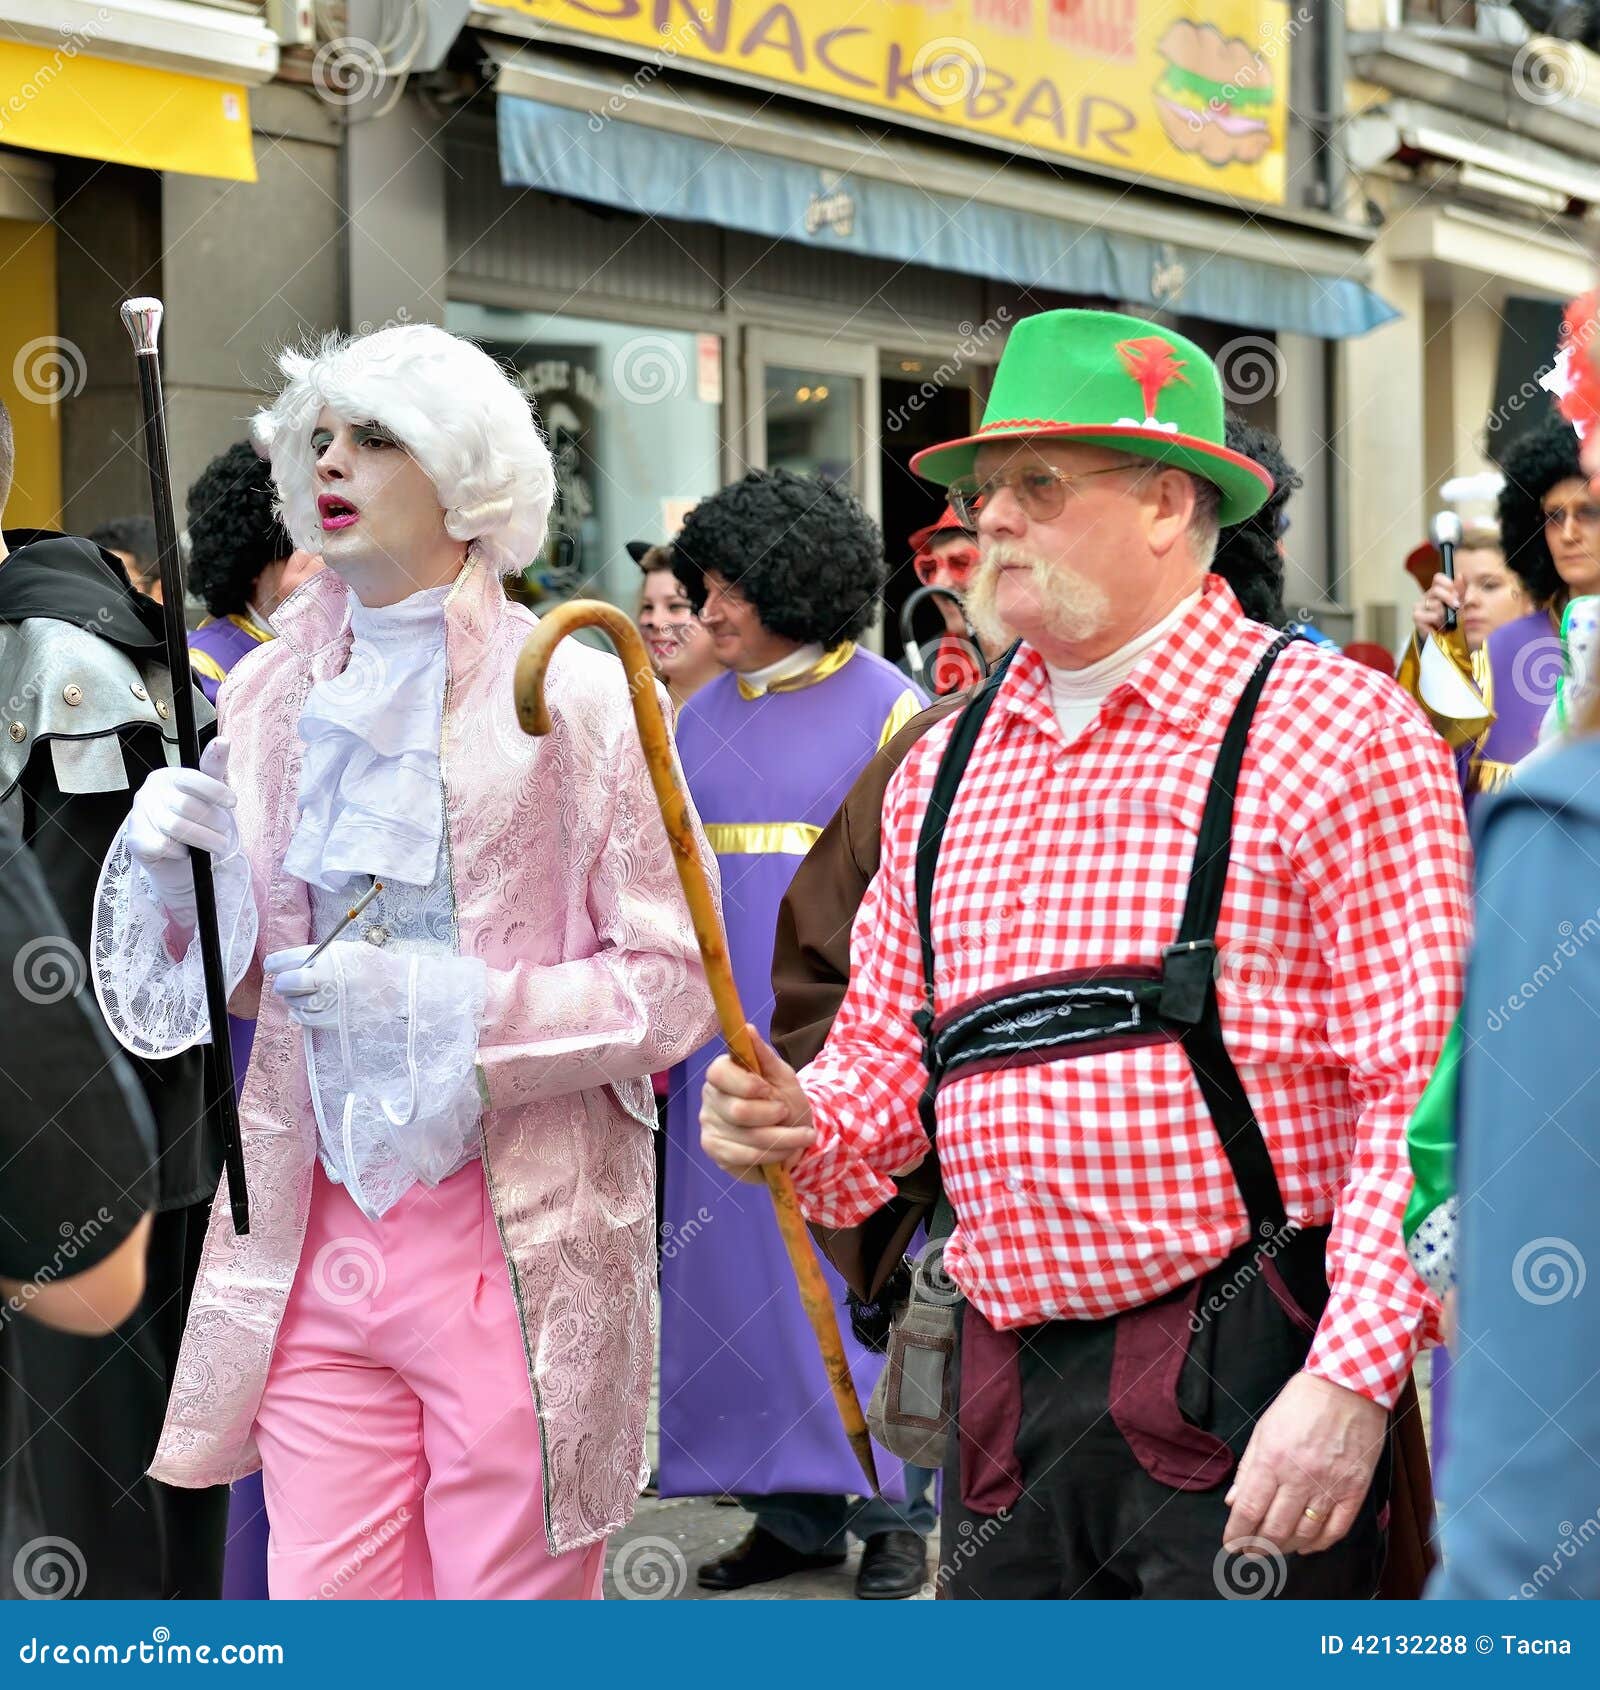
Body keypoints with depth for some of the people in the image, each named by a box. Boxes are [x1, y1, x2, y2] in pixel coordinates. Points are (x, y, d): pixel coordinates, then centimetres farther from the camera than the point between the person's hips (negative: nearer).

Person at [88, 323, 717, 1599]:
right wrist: (175, 864, -5)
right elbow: (238, 976, 15)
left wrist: (448, 1004, -16)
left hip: (517, 1246, -4)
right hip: (316, 1242, 4)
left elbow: (676, 984, -7)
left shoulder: (574, 692, -5)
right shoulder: (269, 697, 10)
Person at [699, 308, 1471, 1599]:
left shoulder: (1334, 732, -4)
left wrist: (1352, 1381, -17)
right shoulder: (944, 770, 16)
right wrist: (798, 1126, 0)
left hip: (1246, 1392, -6)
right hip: (1010, 1388, 6)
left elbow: (1421, 1086, -10)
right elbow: (888, 1049, 23)